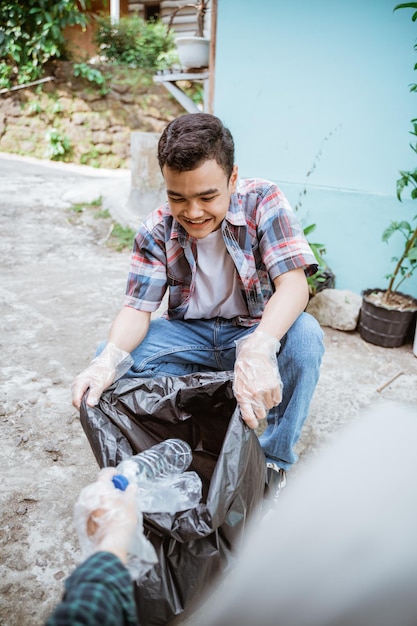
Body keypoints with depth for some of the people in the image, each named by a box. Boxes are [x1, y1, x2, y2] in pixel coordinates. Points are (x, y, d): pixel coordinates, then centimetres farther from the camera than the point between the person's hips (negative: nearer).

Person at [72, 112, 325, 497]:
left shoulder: (264, 202, -18)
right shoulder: (157, 231, -11)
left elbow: (293, 284, -30)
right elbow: (137, 310, -14)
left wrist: (259, 349, -51)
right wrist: (109, 360, -37)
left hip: (257, 332, -1)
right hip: (190, 334, 2)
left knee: (305, 335, -34)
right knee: (111, 361, -20)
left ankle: (273, 461, -13)